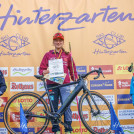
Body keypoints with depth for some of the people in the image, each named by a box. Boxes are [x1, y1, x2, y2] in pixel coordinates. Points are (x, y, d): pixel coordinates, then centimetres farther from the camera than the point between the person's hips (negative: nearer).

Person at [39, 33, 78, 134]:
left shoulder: (67, 55, 14)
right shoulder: (48, 55, 13)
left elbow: (72, 69, 18)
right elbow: (41, 69, 11)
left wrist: (75, 80, 7)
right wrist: (45, 72, -10)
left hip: (64, 84, -1)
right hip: (52, 85, 1)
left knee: (66, 106, -8)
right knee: (54, 107, 2)